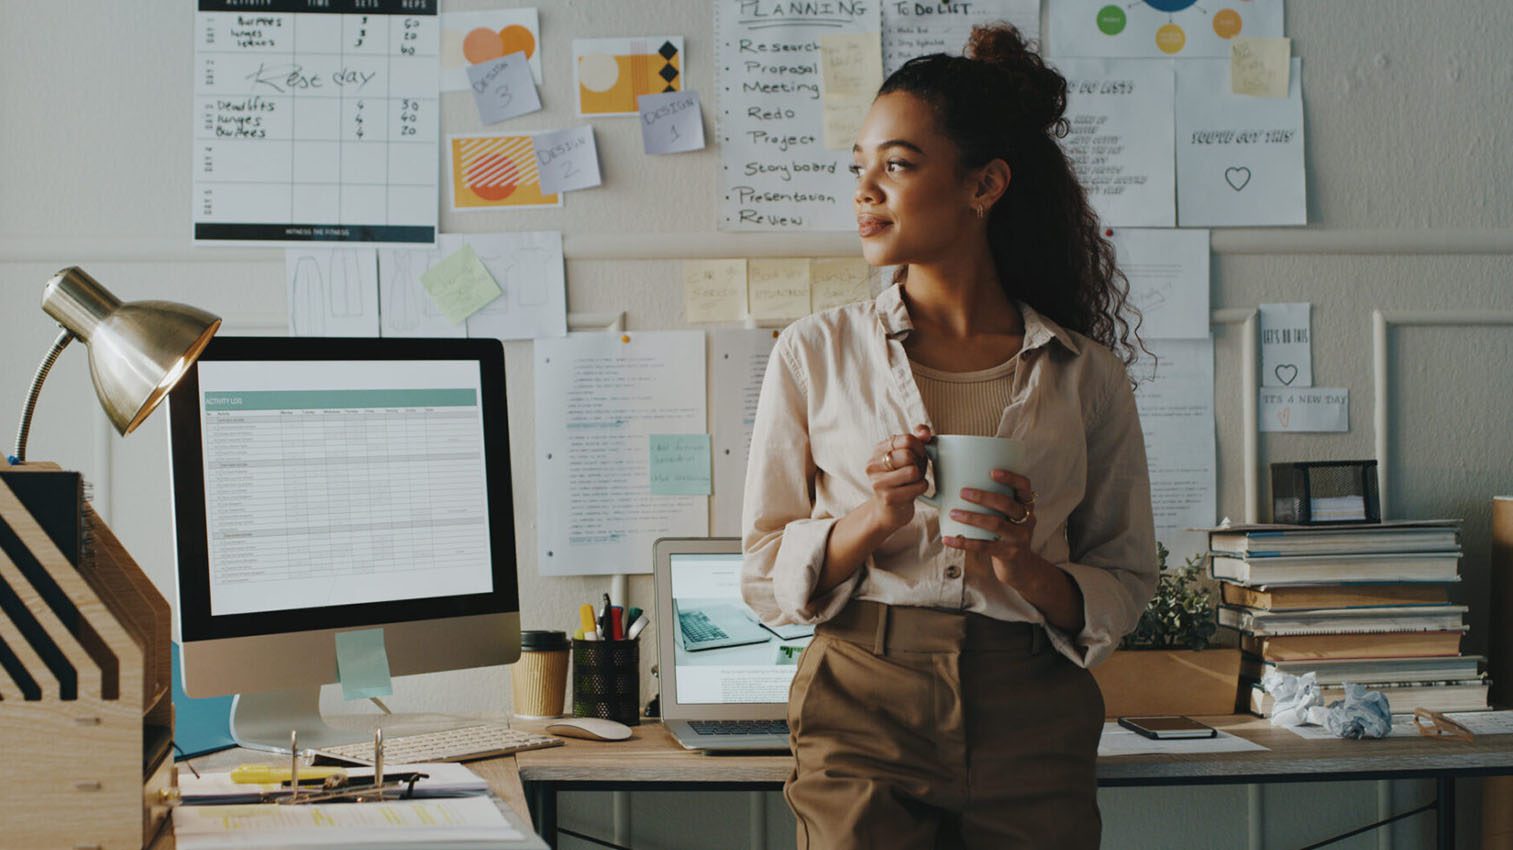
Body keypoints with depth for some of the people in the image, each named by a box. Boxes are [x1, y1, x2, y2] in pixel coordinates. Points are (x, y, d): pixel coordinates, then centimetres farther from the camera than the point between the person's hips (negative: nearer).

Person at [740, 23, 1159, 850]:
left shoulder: (1086, 376, 4)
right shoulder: (815, 353, 4)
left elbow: (1126, 581, 8)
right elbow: (765, 578, 4)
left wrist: (1028, 572, -11)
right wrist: (874, 518, -14)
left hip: (1032, 726, 1)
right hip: (863, 711, 0)